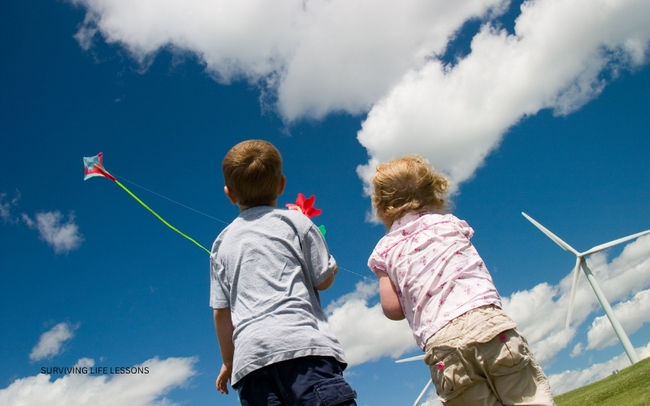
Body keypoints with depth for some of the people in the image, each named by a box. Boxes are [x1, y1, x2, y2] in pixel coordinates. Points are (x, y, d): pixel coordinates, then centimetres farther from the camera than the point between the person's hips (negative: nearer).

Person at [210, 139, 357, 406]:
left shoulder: (222, 242, 19)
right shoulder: (294, 220, 9)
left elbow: (221, 312, 19)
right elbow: (325, 279, 8)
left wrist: (229, 361, 31)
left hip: (249, 355, 4)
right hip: (301, 343, -4)